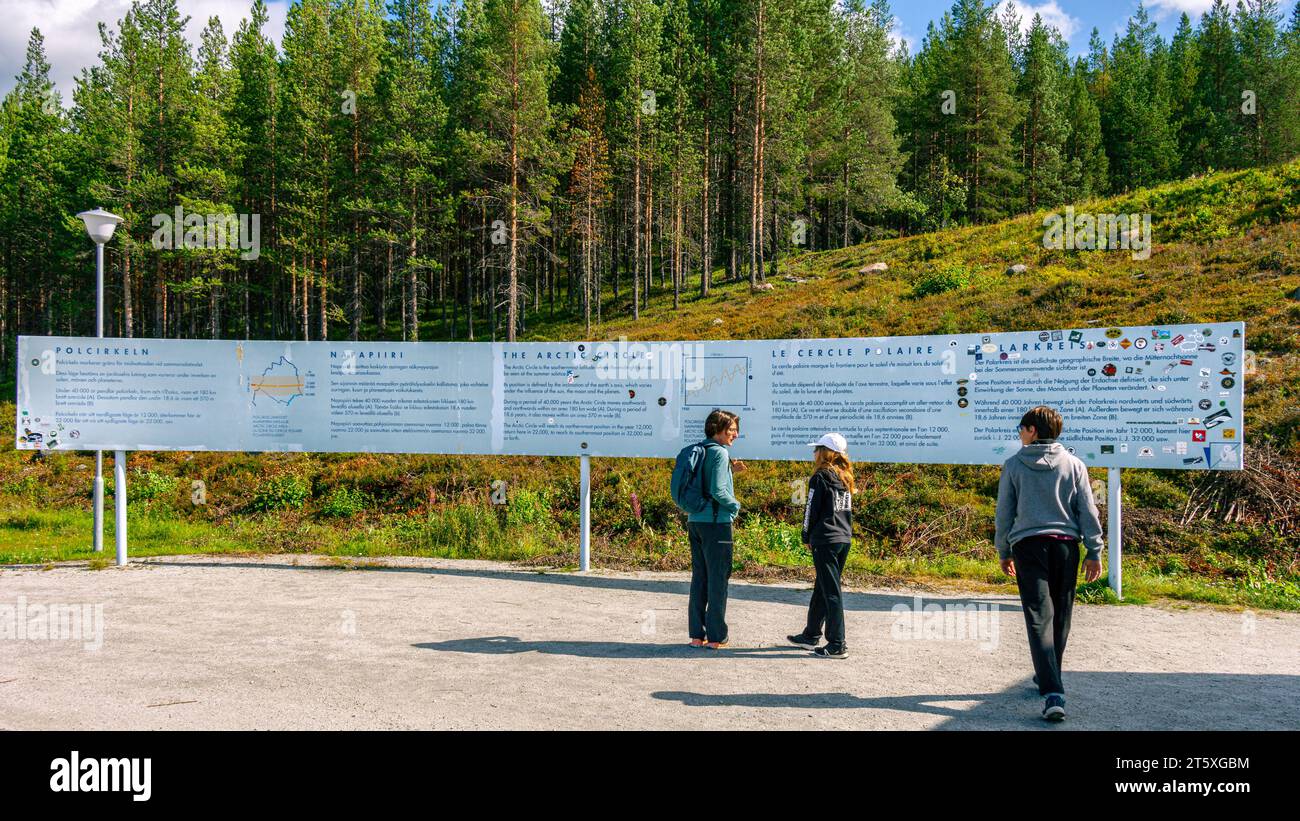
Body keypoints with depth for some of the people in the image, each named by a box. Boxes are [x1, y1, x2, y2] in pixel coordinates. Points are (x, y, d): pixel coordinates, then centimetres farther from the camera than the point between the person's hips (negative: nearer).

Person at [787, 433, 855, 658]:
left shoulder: (820, 477, -10)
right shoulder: (845, 478, 12)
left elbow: (812, 509, -8)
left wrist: (807, 537, 3)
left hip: (825, 540, -8)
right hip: (844, 538, 8)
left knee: (831, 591, -5)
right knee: (822, 588, 17)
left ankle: (837, 645, -4)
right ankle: (811, 635, 28)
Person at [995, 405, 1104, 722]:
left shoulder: (1013, 465, 3)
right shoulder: (1073, 464, 7)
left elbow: (1004, 513, 6)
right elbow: (1088, 510, 4)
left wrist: (1004, 552, 17)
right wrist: (1094, 552, 7)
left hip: (1028, 545, -2)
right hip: (1066, 544, 3)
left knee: (1040, 619, -8)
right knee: (1060, 617, 17)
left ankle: (1053, 693, -20)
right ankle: (1047, 677, 32)